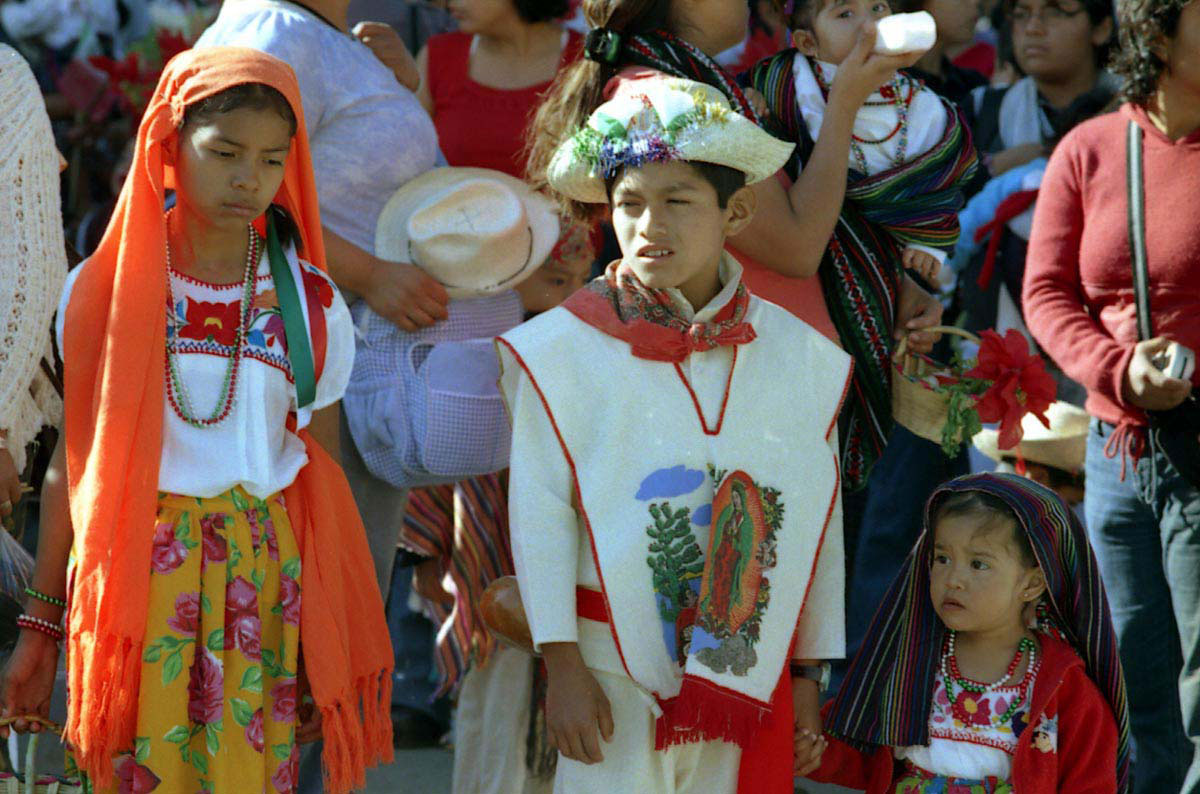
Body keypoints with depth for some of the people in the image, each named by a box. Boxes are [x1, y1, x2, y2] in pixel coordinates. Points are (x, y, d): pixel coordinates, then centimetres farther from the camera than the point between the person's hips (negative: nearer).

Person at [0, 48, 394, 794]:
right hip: (135, 580, -1)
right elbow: (71, 462, 5)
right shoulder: (104, 291, 0)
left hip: (262, 584, 1)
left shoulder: (310, 304, 3)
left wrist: (329, 647, 5)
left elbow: (325, 482, 7)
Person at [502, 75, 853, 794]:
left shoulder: (800, 357, 4)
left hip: (748, 668, 3)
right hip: (614, 661, -3)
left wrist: (809, 670, 10)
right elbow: (539, 515, -5)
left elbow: (820, 522, 9)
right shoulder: (562, 350, -4)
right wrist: (563, 665, -8)